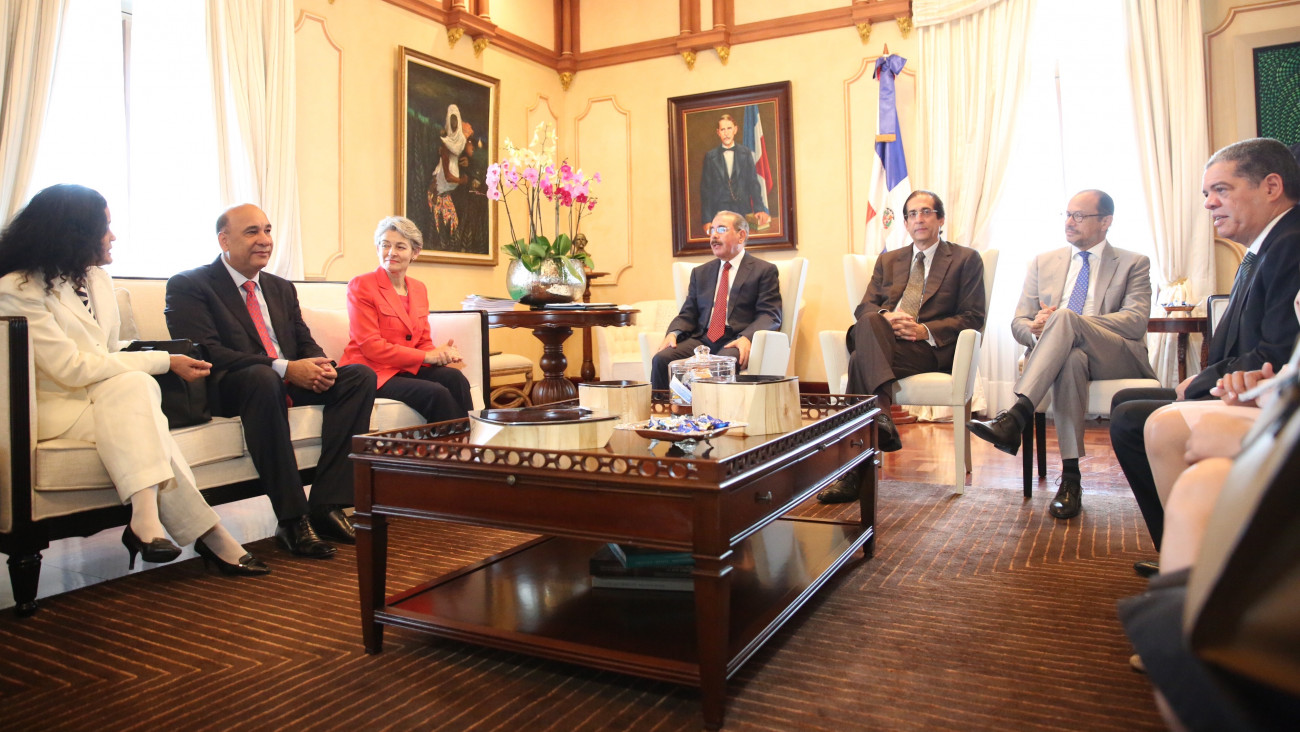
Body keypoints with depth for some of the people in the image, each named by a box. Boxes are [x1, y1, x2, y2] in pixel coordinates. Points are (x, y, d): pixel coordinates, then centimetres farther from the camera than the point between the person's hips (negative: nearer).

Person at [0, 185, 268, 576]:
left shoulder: (99, 280, 13)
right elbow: (73, 368, -18)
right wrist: (164, 361, -18)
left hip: (108, 399, 5)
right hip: (52, 408, -5)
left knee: (133, 385, -30)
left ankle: (146, 518, -38)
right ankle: (209, 535, -37)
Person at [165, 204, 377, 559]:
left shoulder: (282, 288, 21)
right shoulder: (188, 286, -1)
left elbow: (306, 343, 17)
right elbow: (206, 353, -15)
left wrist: (321, 367, -10)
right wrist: (283, 368, -25)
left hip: (290, 381, 7)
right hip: (227, 389, -6)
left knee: (360, 376, -14)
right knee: (263, 378, -38)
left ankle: (326, 504, -20)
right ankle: (292, 519, -35)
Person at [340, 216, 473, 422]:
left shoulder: (419, 289, 14)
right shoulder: (361, 285, -5)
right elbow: (371, 347, -12)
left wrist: (440, 354, -12)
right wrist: (426, 356, -15)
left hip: (407, 370, 6)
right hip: (372, 373, -6)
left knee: (454, 377, -23)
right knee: (436, 393, -29)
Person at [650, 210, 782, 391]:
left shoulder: (764, 270, 9)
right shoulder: (700, 272, 24)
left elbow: (770, 315, -2)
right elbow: (688, 314, 19)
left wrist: (747, 337, -21)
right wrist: (673, 333, -4)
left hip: (736, 342, -4)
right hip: (701, 340, 4)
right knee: (661, 359, -24)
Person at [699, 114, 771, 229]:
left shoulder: (746, 153, 8)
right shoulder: (710, 156, 7)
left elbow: (753, 183, 5)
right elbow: (706, 189, 4)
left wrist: (759, 210, -10)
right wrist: (707, 221, -4)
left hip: (743, 211, 1)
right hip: (719, 214, -1)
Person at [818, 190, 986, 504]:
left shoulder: (966, 259, 15)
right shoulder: (888, 260, 28)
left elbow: (973, 317, 5)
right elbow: (863, 307, 15)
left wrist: (925, 330, -11)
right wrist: (885, 316, -9)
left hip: (930, 349, -4)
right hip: (882, 341, 4)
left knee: (861, 359, -33)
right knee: (869, 322, -34)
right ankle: (881, 418, -44)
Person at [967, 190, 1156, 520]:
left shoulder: (1134, 264, 13)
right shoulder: (1043, 263, 22)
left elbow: (1136, 321, -5)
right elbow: (1019, 322, 15)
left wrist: (1064, 322, -17)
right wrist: (1036, 330, -13)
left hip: (1116, 358, -2)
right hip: (1064, 354, 2)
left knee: (1065, 317, -34)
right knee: (1071, 358, -38)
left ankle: (1014, 418, -47)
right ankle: (1070, 477, -40)